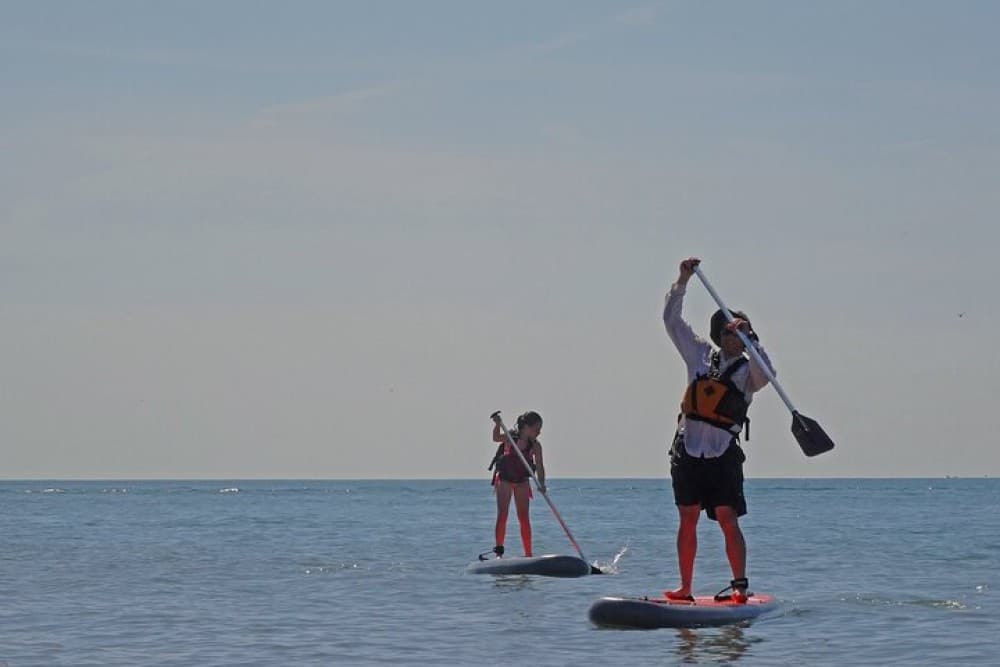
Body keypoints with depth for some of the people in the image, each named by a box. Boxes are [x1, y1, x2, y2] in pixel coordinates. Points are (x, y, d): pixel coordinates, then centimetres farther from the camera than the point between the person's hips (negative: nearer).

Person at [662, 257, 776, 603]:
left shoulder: (747, 370, 2)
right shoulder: (701, 355, 11)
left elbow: (765, 374, -22)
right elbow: (671, 320, 12)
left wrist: (750, 338, -24)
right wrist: (682, 281, 4)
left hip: (723, 454, -3)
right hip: (687, 449, 3)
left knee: (728, 519, -10)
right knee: (688, 519, 6)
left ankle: (740, 584, -11)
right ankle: (685, 588, 10)